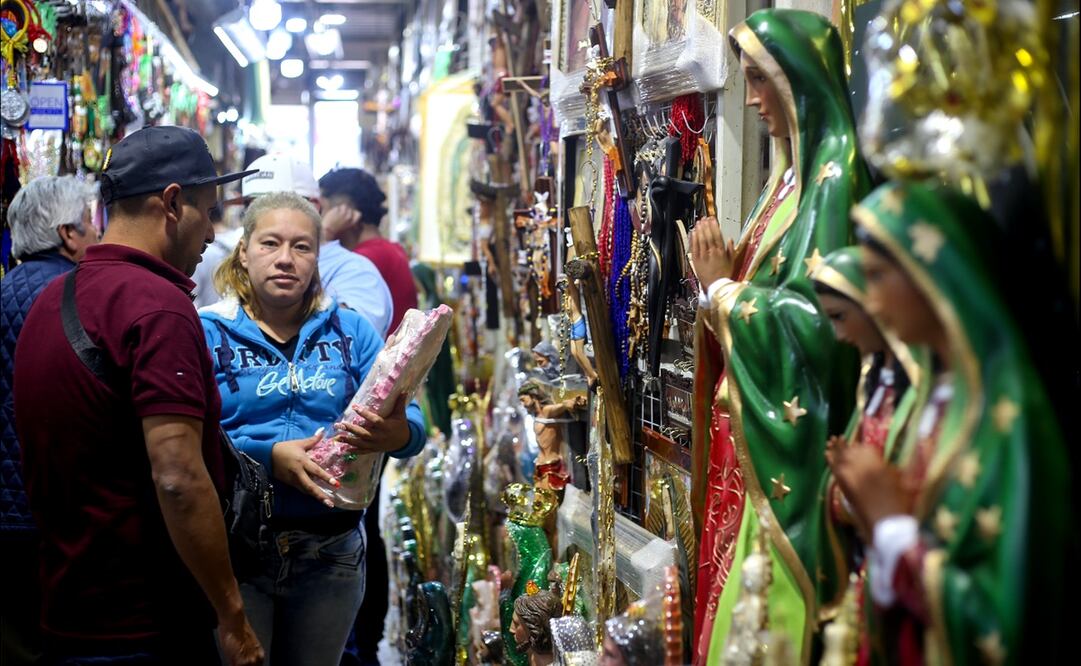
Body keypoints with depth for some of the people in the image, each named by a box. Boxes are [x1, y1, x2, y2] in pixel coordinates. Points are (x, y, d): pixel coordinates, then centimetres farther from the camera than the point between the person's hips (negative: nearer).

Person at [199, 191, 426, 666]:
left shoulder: (350, 331, 6)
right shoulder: (209, 333, -4)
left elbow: (412, 423, -2)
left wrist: (399, 435, -25)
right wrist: (268, 457, -26)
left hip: (330, 551, 3)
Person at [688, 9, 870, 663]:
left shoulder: (835, 170, -14)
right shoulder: (795, 167, 13)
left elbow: (813, 316, -21)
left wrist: (722, 287, -10)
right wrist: (723, 270, 0)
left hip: (784, 434, -9)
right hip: (750, 420, 9)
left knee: (761, 607, -2)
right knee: (733, 596, 13)